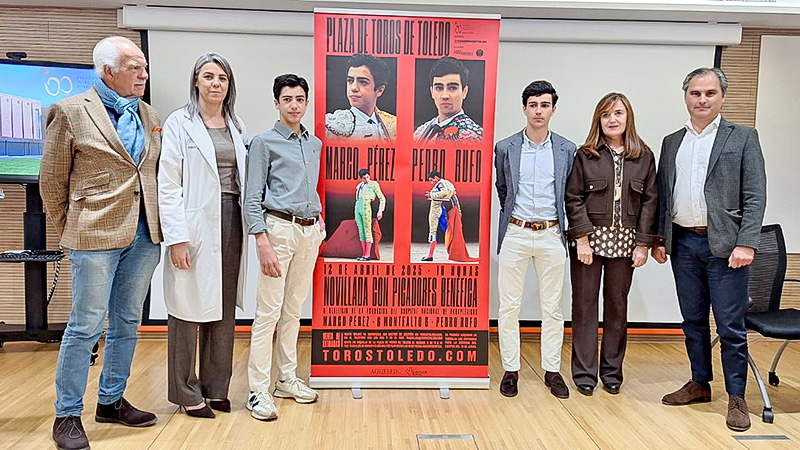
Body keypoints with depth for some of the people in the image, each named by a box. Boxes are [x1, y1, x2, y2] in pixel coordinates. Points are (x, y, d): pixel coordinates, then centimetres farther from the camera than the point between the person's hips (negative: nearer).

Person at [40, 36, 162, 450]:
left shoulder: (150, 116, 12)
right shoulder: (70, 112, -4)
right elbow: (52, 181, 1)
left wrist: (156, 224, 11)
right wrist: (70, 231, 5)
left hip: (143, 235, 6)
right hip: (96, 236, -5)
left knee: (127, 323, 13)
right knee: (86, 326, 0)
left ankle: (111, 402, 28)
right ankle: (67, 416, 16)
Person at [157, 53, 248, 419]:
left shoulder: (237, 127, 15)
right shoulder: (179, 123, -1)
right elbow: (168, 185, -7)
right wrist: (177, 238, -14)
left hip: (231, 223, 5)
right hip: (196, 224, -5)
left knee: (224, 309, 10)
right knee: (189, 308, 2)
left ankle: (216, 388, 24)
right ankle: (187, 393, 17)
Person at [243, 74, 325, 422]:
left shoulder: (315, 144, 16)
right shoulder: (265, 142, -2)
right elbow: (252, 199, -8)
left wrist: (319, 218, 11)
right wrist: (263, 243, -16)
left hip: (310, 232, 6)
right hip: (279, 228, -6)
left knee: (294, 309, 12)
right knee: (269, 311, -5)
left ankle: (287, 379, 23)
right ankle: (258, 390, 2)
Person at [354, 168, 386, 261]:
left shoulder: (373, 184, -2)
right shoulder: (359, 186, 16)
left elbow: (382, 198, -2)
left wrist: (380, 211, -9)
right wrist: (356, 214, 22)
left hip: (366, 208, -7)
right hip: (357, 208, 7)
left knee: (367, 231, -6)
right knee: (361, 232, 6)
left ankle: (367, 255, -6)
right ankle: (364, 254, 10)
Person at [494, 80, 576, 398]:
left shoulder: (567, 150, 4)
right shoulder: (505, 148, 2)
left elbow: (571, 194, 12)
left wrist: (563, 226, 11)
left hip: (551, 235, 1)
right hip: (515, 233, 0)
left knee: (552, 307, 8)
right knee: (509, 306, 3)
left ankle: (552, 371, 21)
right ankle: (510, 370, 16)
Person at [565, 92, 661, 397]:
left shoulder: (644, 157, 6)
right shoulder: (585, 155, -1)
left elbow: (650, 201, 4)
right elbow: (574, 199, -4)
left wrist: (643, 244, -2)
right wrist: (582, 239, -11)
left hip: (625, 241, 2)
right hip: (590, 238, -2)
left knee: (617, 305, 9)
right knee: (585, 306, 3)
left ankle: (612, 371, 23)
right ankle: (585, 373, 14)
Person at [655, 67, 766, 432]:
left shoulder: (743, 138, 2)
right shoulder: (671, 142, 13)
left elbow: (755, 196, -5)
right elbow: (662, 195, 13)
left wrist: (746, 243, -14)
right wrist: (659, 239, 7)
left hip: (723, 245, -4)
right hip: (683, 243, 4)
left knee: (731, 327, 1)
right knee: (693, 321, 14)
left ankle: (737, 398, 15)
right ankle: (700, 384, 28)